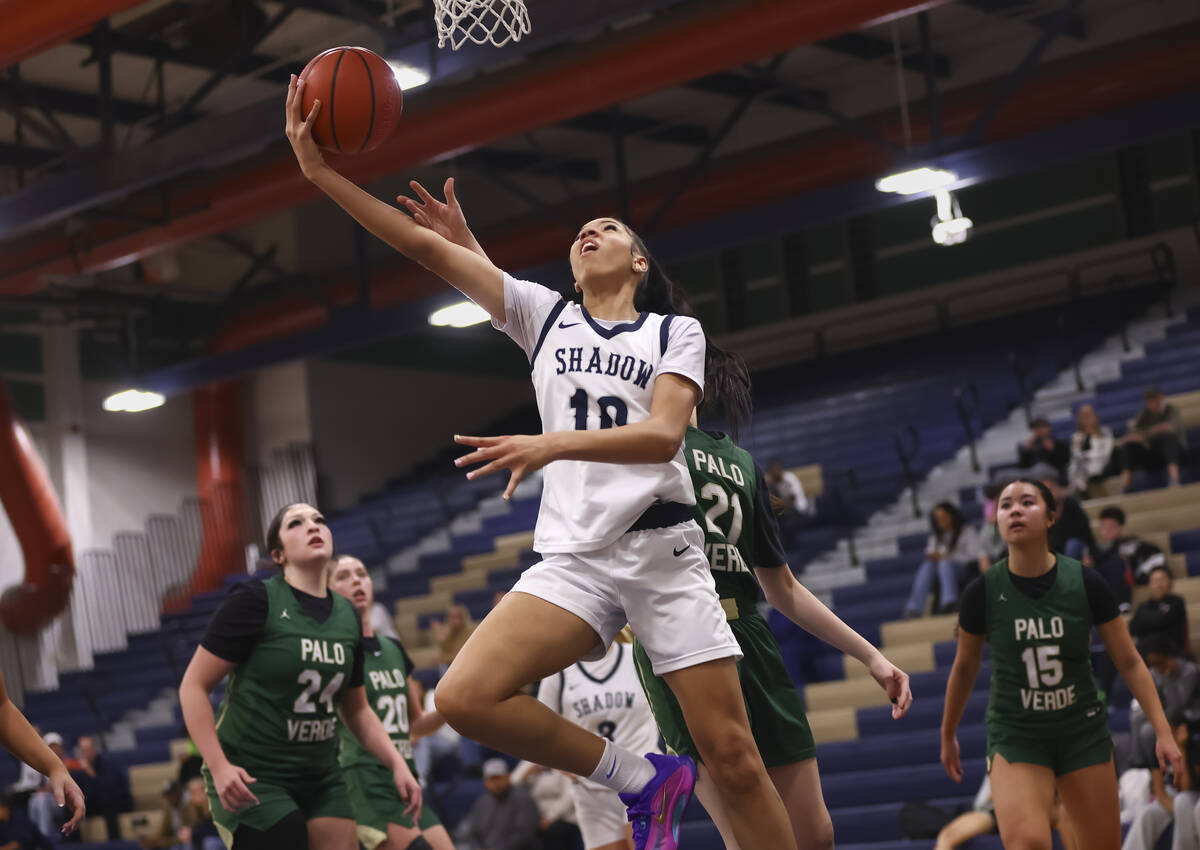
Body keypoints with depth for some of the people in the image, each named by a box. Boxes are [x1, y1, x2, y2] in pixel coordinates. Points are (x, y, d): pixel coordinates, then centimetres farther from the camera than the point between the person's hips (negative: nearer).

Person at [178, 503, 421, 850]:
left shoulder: (348, 616, 7)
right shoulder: (255, 600, -10)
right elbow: (193, 686, -10)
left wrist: (397, 764, 5)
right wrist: (218, 766, -20)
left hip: (322, 781, 6)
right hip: (251, 781, -6)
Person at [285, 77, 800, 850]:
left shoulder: (677, 332, 7)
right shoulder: (544, 313, 13)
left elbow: (664, 435, -11)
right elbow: (423, 244, 5)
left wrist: (554, 444, -26)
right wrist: (321, 173, -3)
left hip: (662, 549, -2)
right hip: (574, 557, 2)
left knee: (734, 759, -7)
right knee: (465, 698, -21)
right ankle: (642, 780, -3)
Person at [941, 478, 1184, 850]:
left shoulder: (1086, 583, -8)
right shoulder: (982, 592, -9)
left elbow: (1129, 662, 0)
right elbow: (964, 669, 7)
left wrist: (1163, 731, -7)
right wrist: (948, 735, 17)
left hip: (1084, 734, 2)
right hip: (1015, 736, -2)